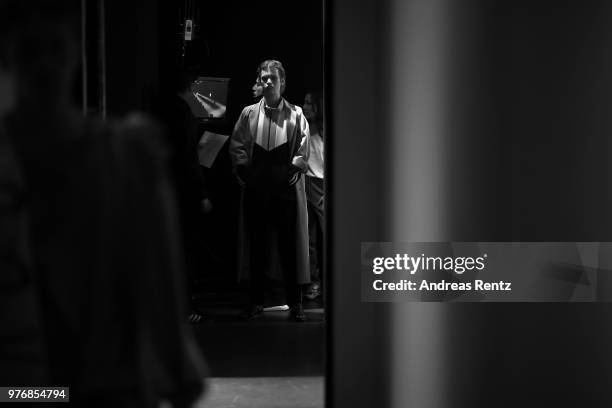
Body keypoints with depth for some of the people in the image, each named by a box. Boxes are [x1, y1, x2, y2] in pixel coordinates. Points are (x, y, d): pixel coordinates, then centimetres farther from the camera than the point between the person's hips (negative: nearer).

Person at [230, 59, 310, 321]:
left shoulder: (295, 114, 5)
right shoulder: (249, 113, 8)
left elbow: (304, 148, 2)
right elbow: (236, 146, 7)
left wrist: (295, 168, -10)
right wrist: (245, 171, -3)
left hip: (286, 188, -1)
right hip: (256, 189, 1)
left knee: (290, 245, -1)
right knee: (257, 247, 6)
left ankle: (295, 302, 6)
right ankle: (255, 302, 13)